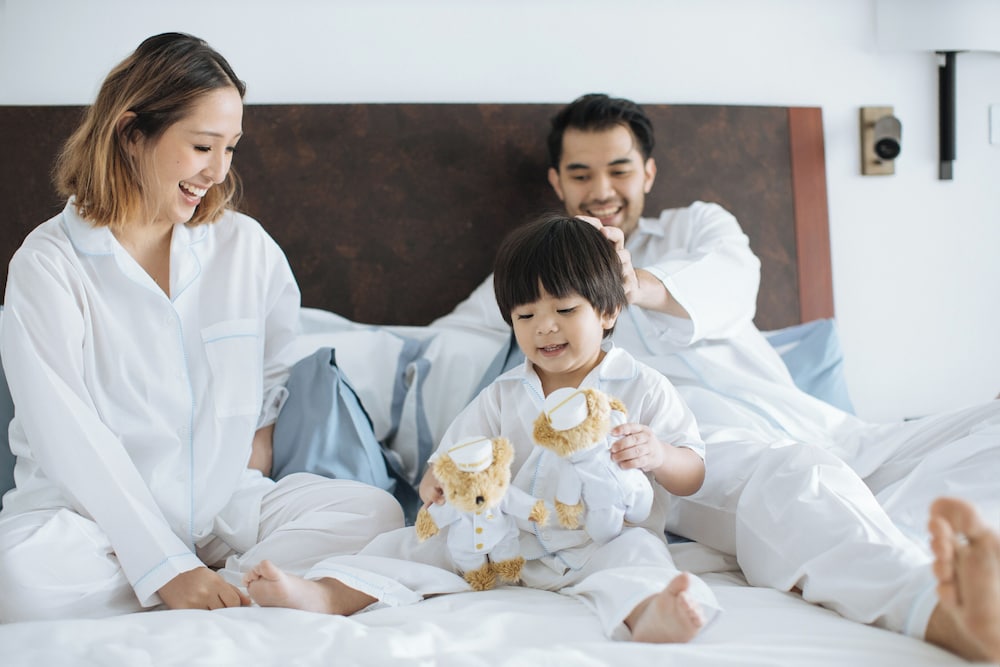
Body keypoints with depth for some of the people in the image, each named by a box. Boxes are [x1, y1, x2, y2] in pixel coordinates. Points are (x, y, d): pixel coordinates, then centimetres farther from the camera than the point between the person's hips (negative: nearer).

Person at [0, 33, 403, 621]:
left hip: (223, 507, 3)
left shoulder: (245, 245, 4)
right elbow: (69, 439, -16)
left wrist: (259, 446, 1)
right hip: (97, 514, -3)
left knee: (375, 513, -20)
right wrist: (167, 568, -23)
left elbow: (283, 367, 20)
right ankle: (254, 581, -23)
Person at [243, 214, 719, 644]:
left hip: (603, 542, -4)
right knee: (422, 542, -10)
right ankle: (327, 594, -27)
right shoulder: (503, 396, 13)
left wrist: (658, 456, -23)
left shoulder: (643, 389, 2)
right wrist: (438, 482, -14)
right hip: (508, 541, 4)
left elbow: (693, 476, 1)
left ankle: (647, 616, -67)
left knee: (636, 553, -36)